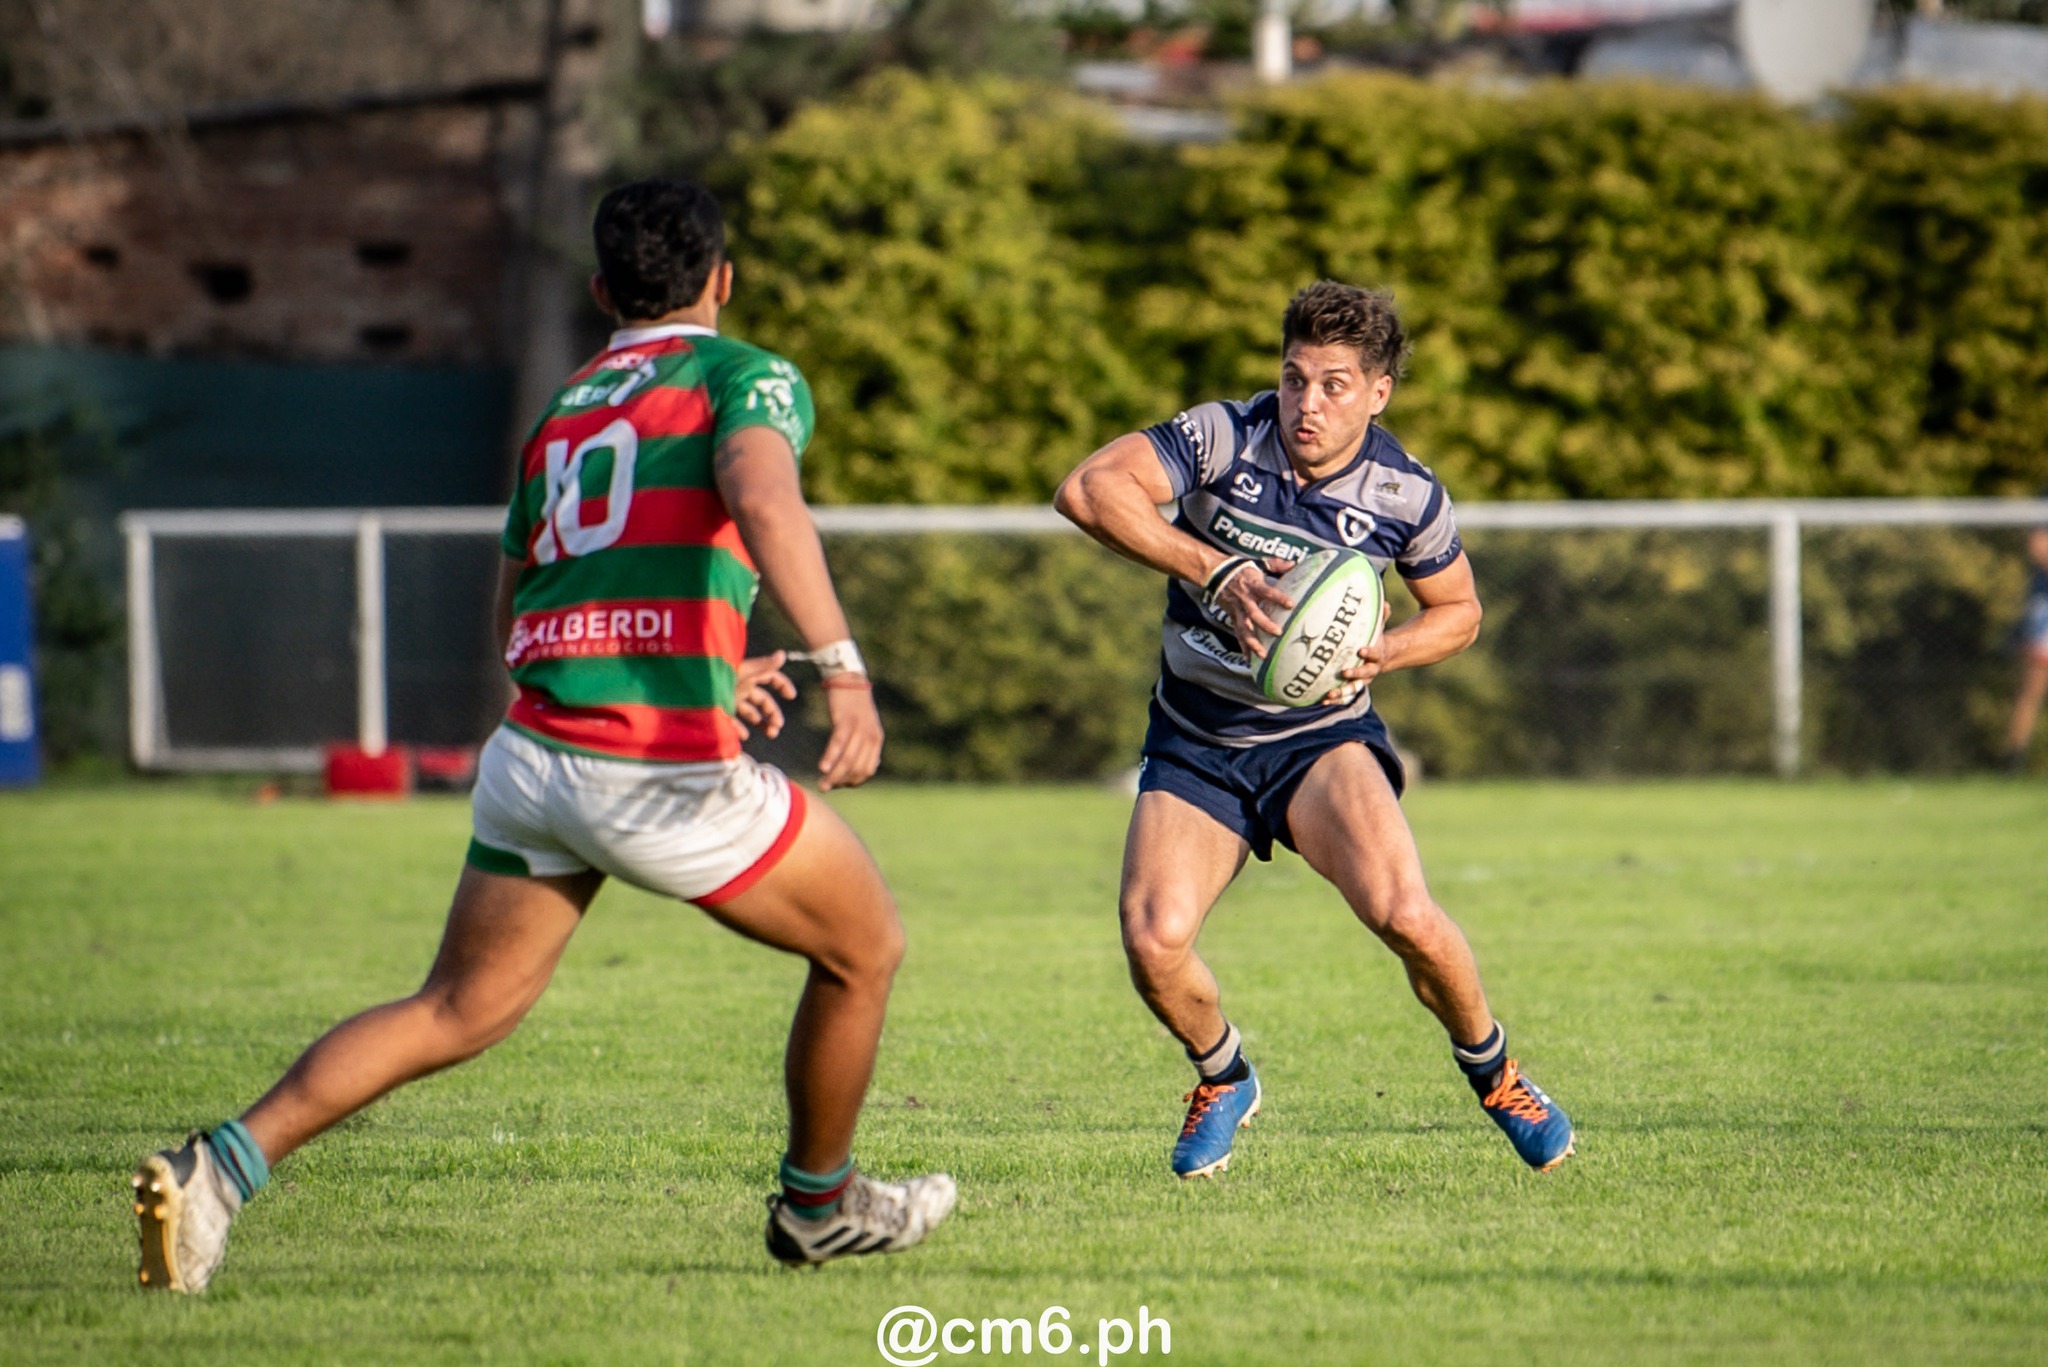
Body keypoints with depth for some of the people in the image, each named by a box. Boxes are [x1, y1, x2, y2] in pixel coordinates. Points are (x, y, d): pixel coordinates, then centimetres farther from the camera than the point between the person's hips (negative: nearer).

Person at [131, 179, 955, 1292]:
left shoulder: (561, 412, 22)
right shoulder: (746, 377, 1)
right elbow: (765, 502, -22)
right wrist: (842, 667, -28)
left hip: (531, 755, 6)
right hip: (667, 774, -6)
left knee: (458, 1011, 13)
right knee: (865, 947, 16)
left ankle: (223, 1164, -4)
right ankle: (819, 1204, 31)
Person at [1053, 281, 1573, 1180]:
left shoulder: (1404, 497, -8)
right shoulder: (1223, 440, -13)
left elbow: (1458, 611, 10)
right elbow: (1088, 489, -26)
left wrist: (1379, 654, -12)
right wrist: (1216, 571, -33)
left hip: (1323, 736, -1)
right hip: (1195, 747, 1)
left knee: (1404, 914, -27)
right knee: (1152, 940, -22)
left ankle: (1491, 1069, 5)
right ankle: (1223, 1076, 13)